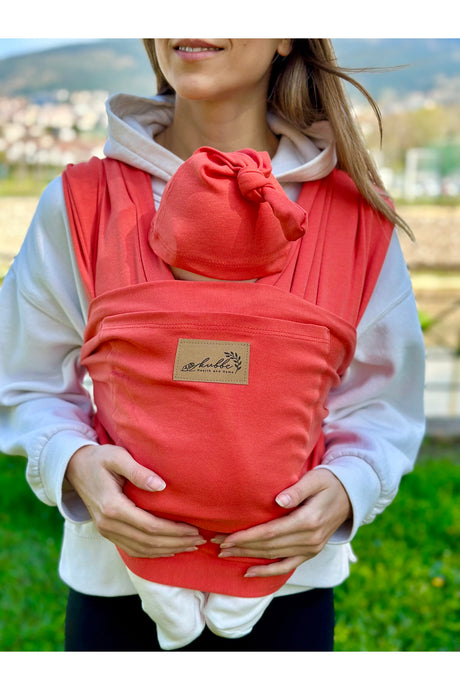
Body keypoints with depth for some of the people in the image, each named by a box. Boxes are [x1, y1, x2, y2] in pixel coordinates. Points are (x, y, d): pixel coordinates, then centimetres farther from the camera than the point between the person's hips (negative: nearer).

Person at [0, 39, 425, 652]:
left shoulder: (357, 219, -5)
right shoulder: (80, 204, -6)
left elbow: (384, 409, 3)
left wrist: (345, 489, -17)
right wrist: (75, 462, -18)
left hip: (290, 583, 1)